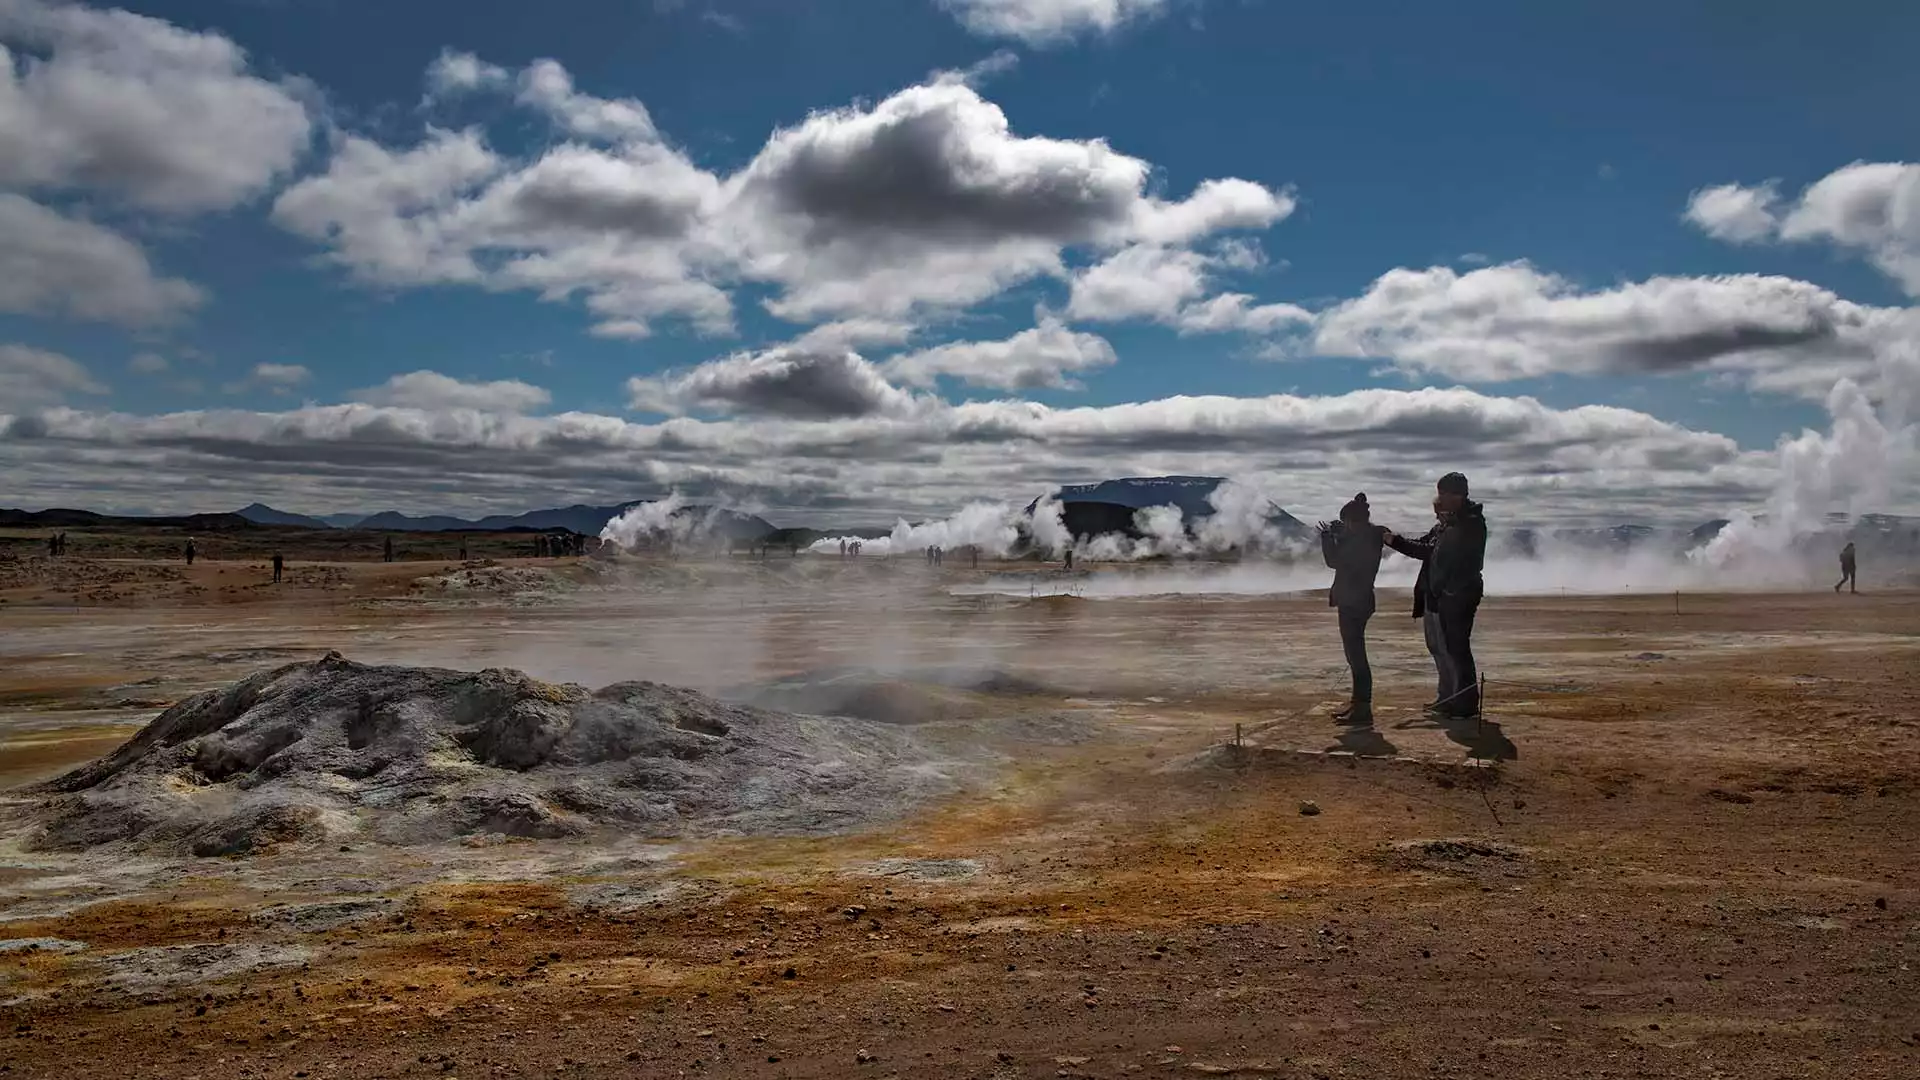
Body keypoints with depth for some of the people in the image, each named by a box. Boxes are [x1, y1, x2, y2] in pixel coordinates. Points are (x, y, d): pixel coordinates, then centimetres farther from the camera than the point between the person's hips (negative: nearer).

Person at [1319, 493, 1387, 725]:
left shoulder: (1361, 538, -17)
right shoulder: (1371, 537, 12)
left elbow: (1334, 561, -16)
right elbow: (1344, 561, 20)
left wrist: (1328, 536, -4)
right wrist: (1335, 537, 11)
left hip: (1354, 602, -11)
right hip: (1356, 601, 11)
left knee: (1356, 654, -8)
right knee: (1355, 653, 17)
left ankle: (1363, 708, -7)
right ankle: (1358, 703, 25)